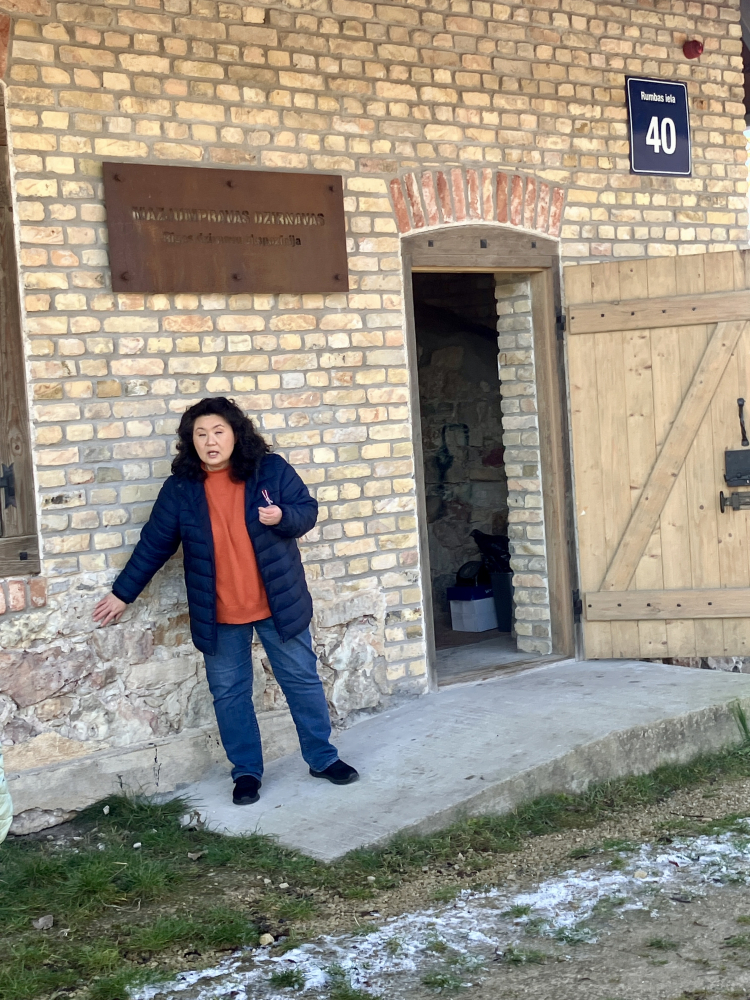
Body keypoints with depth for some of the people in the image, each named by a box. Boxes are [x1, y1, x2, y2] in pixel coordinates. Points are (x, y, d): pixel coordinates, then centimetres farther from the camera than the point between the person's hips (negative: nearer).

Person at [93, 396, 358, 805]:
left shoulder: (271, 469, -7)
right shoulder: (180, 488, -4)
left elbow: (308, 510, -1)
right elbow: (153, 544, 3)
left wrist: (283, 517, -24)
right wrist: (122, 593, 6)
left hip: (278, 603, -1)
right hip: (218, 614, 1)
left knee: (302, 680, 10)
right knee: (229, 693, 9)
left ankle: (323, 757, 27)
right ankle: (246, 771, 25)